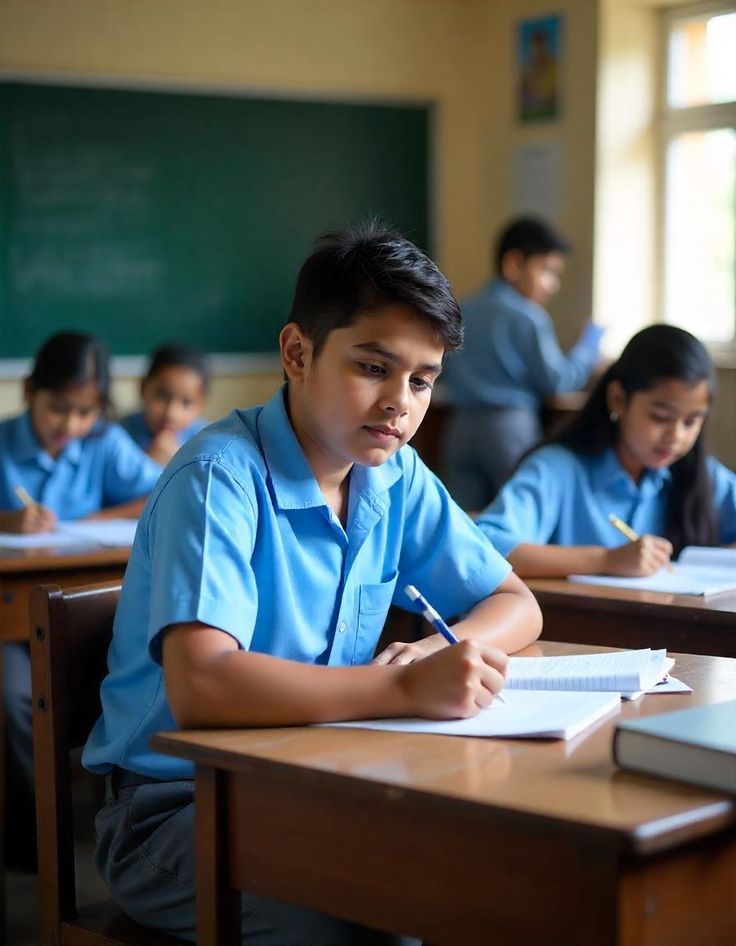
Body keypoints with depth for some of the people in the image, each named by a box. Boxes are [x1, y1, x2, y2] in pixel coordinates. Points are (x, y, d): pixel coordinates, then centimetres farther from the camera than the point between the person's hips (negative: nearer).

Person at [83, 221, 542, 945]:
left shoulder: (396, 478, 4)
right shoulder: (220, 477, -19)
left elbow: (516, 606, 10)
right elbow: (199, 687, -32)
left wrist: (443, 649, -12)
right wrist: (405, 688, -37)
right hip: (177, 805, -6)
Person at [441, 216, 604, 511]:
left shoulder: (462, 312, 12)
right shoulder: (527, 317, -8)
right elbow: (557, 380, -9)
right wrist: (591, 341, 4)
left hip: (461, 424, 6)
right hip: (510, 425, -6)